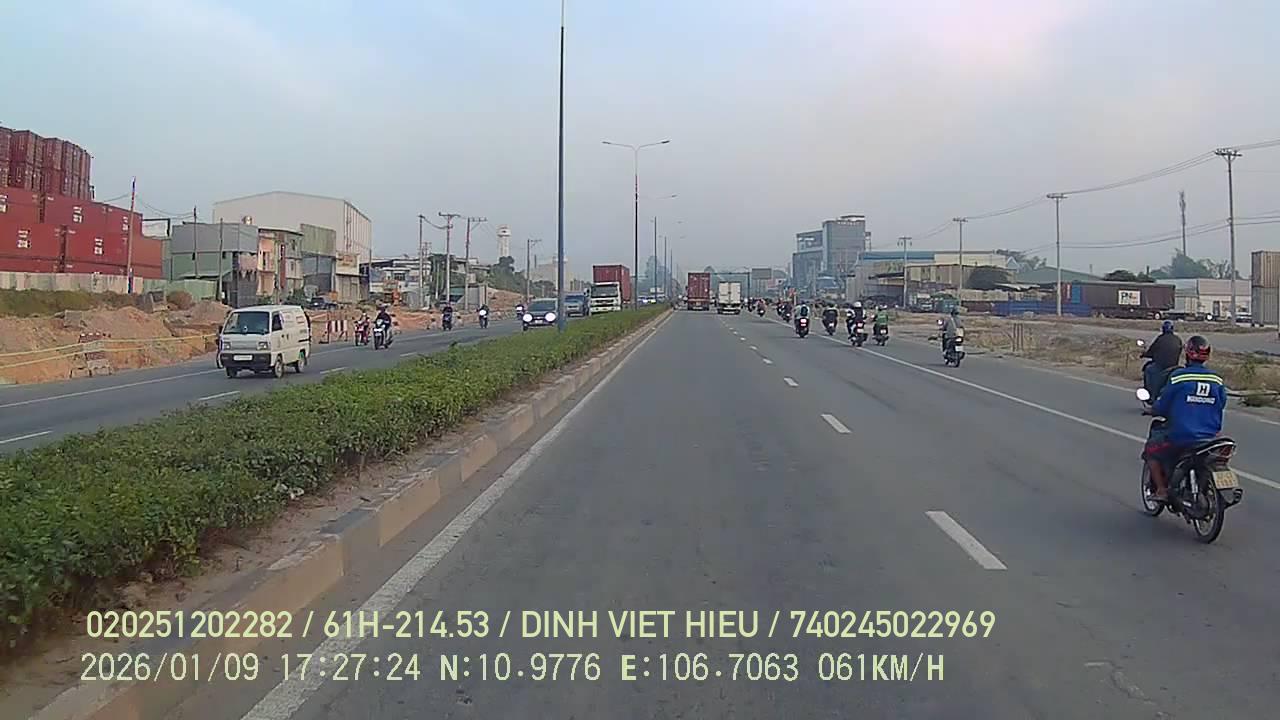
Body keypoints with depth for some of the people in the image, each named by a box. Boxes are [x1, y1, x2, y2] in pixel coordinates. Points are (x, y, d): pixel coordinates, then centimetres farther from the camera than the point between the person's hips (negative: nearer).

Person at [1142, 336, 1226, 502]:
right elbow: (1220, 406, 12)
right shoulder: (1217, 380, 2)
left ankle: (1161, 489, 8)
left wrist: (1153, 410, 16)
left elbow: (1161, 406, -6)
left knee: (1150, 451, 17)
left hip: (1180, 436, -5)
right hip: (1209, 438, 5)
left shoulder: (1178, 376, -13)